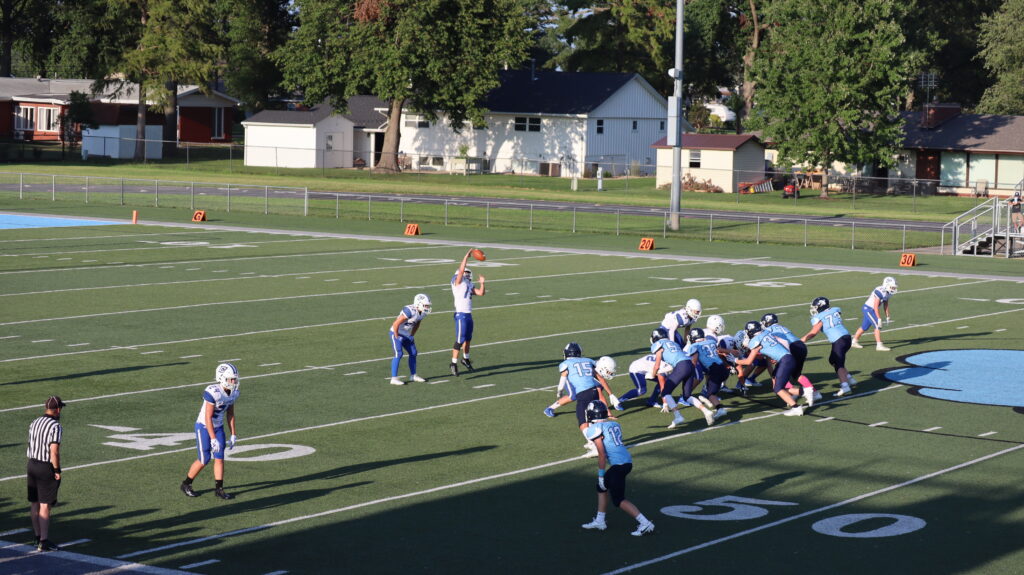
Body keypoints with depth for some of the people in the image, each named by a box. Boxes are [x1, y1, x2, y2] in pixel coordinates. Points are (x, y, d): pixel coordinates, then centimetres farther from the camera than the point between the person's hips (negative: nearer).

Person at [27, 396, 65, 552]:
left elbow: (31, 445, 9)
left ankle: (38, 537, 23)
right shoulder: (55, 427, -17)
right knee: (45, 505, -3)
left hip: (32, 464, 7)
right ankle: (44, 542, -2)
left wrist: (33, 465, 14)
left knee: (34, 503, 14)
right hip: (47, 468, -7)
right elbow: (54, 452, -22)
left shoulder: (34, 423, 6)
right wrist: (57, 471, -12)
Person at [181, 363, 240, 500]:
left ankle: (219, 489, 10)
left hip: (218, 427, 7)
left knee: (219, 458, 2)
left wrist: (233, 435, 7)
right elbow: (208, 417, -26)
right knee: (204, 460, -2)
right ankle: (186, 484, 18)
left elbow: (230, 414, 6)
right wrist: (213, 439, -25)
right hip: (204, 427, -7)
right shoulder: (213, 392, -29)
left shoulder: (233, 393, -5)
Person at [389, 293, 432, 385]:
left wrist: (412, 335, 14)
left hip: (407, 335, 9)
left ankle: (413, 375, 24)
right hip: (397, 333, -9)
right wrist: (397, 337, -19)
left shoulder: (422, 313, -3)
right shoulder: (410, 311, -31)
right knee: (398, 354, -15)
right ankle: (394, 378, -12)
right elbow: (396, 324, -28)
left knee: (413, 353, 10)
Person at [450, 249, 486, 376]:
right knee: (460, 340, -8)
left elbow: (481, 293, 13)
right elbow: (461, 270, -18)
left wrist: (482, 283, 1)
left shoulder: (469, 285, 15)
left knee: (468, 339, 19)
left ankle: (466, 359, 36)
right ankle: (454, 363, -3)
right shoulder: (458, 282, -5)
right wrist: (466, 256, -17)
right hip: (461, 315, -8)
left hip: (469, 315, 8)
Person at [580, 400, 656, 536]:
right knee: (601, 487, 25)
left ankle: (644, 523, -8)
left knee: (618, 500, 0)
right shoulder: (615, 424, 14)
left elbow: (602, 454, -12)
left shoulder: (595, 429, -9)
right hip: (627, 460, 9)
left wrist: (601, 474, -6)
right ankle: (599, 521, 32)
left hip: (618, 465, -9)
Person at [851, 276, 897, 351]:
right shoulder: (880, 292, -26)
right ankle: (879, 345, -10)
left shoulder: (887, 293, 3)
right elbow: (875, 306, -26)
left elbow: (885, 305, 15)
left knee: (864, 327, 18)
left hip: (871, 309, 10)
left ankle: (854, 342, 30)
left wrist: (887, 316, 16)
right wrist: (879, 318, -25)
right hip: (868, 309, -10)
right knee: (877, 326, -12)